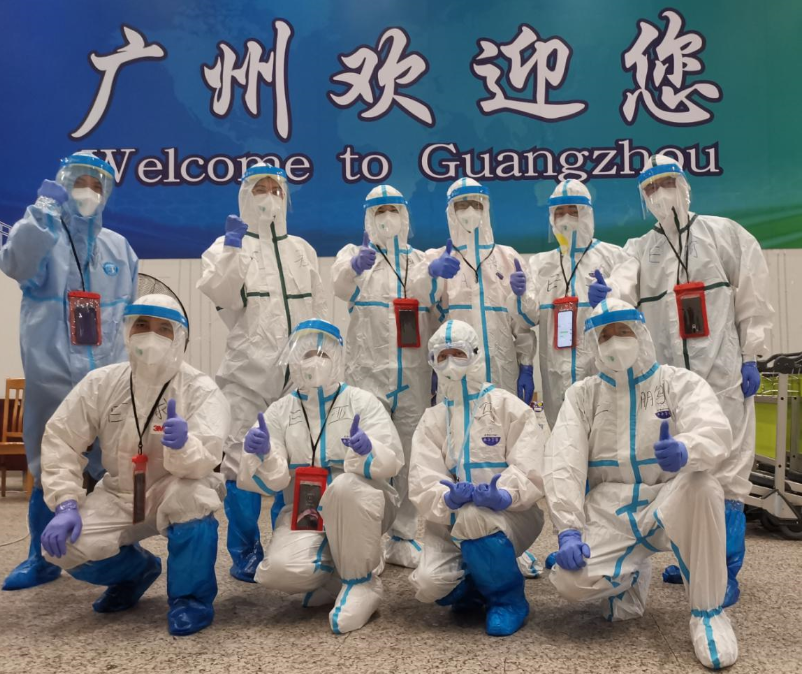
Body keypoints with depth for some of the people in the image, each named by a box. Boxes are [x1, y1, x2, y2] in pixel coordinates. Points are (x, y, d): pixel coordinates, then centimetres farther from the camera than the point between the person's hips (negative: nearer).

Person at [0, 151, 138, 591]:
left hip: (108, 378, 2)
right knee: (49, 470, 7)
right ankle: (40, 559, 21)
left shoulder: (119, 247, 13)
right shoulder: (40, 236, 2)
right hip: (52, 377, -2)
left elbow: (133, 308, 18)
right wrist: (42, 213, -29)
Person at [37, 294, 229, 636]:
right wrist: (66, 504, -15)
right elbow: (60, 440, -3)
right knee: (64, 545, -18)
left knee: (193, 493, -37)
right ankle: (137, 569, 15)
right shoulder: (101, 382, -7)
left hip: (174, 495, -4)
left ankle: (191, 596, -12)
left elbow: (205, 460, -31)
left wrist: (183, 445, -55)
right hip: (119, 497, 4)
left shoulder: (201, 389, -19)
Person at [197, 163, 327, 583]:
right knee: (242, 462, -2)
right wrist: (233, 247, -17)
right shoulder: (227, 245, 7)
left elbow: (318, 307, 16)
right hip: (248, 371, -3)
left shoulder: (302, 249, 17)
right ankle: (245, 554, 13)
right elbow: (218, 292, -12)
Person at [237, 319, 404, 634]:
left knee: (345, 486, -36)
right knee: (280, 570, -27)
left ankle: (361, 582, -15)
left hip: (361, 506, -2)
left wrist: (368, 450, -40)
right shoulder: (280, 411, 2)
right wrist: (261, 455, -30)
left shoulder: (362, 401, -4)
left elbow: (392, 461, -17)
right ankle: (340, 571, 5)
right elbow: (272, 480, -7)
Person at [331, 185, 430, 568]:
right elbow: (340, 285, -17)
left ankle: (403, 540, 20)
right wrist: (355, 267, -40)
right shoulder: (356, 253, 6)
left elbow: (435, 316, 17)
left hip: (414, 376, 3)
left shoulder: (422, 262, 16)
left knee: (410, 458, 8)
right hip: (368, 371, -3)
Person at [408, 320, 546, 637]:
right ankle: (475, 586, 13)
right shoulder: (432, 419, 7)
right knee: (429, 585, -23)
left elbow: (530, 470, -14)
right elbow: (422, 483, -6)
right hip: (451, 518, 3)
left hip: (511, 514, -3)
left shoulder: (508, 406, -3)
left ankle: (508, 597, -11)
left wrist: (503, 495, -34)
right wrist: (448, 497, -29)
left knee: (474, 517, -37)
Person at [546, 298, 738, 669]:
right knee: (570, 581, -24)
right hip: (608, 514, 2)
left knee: (701, 485, -35)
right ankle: (630, 575, 14)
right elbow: (562, 463, -4)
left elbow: (716, 431, -19)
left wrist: (686, 450, -44)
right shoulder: (581, 394, 7)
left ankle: (707, 612, -15)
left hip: (668, 505, -1)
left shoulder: (680, 382, 2)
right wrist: (569, 530, -17)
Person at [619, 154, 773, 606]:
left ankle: (727, 574, 11)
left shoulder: (726, 236, 4)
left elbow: (753, 301, 1)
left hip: (724, 376, -3)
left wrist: (750, 358, -5)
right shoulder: (636, 253, 11)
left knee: (727, 475, -1)